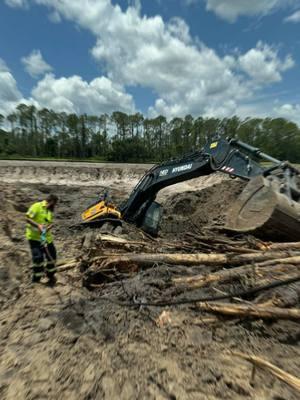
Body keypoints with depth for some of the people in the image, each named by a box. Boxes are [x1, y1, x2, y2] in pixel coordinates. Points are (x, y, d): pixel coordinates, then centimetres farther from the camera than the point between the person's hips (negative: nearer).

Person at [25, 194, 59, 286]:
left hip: (47, 237, 8)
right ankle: (36, 279, 13)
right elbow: (27, 218, -18)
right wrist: (38, 225, -30)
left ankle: (51, 275, 32)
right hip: (34, 237, -7)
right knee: (38, 257, -7)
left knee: (52, 255, 12)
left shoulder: (50, 211, 11)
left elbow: (51, 223, 6)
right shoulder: (36, 206, -12)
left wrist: (48, 228, -15)